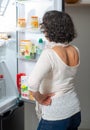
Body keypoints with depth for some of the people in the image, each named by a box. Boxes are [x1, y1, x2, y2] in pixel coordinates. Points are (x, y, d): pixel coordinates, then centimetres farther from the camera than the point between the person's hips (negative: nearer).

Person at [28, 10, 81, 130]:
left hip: (55, 115, -7)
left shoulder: (49, 54, -23)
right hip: (75, 110, 7)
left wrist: (40, 99, -17)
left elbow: (32, 84, -33)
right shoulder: (75, 51, -2)